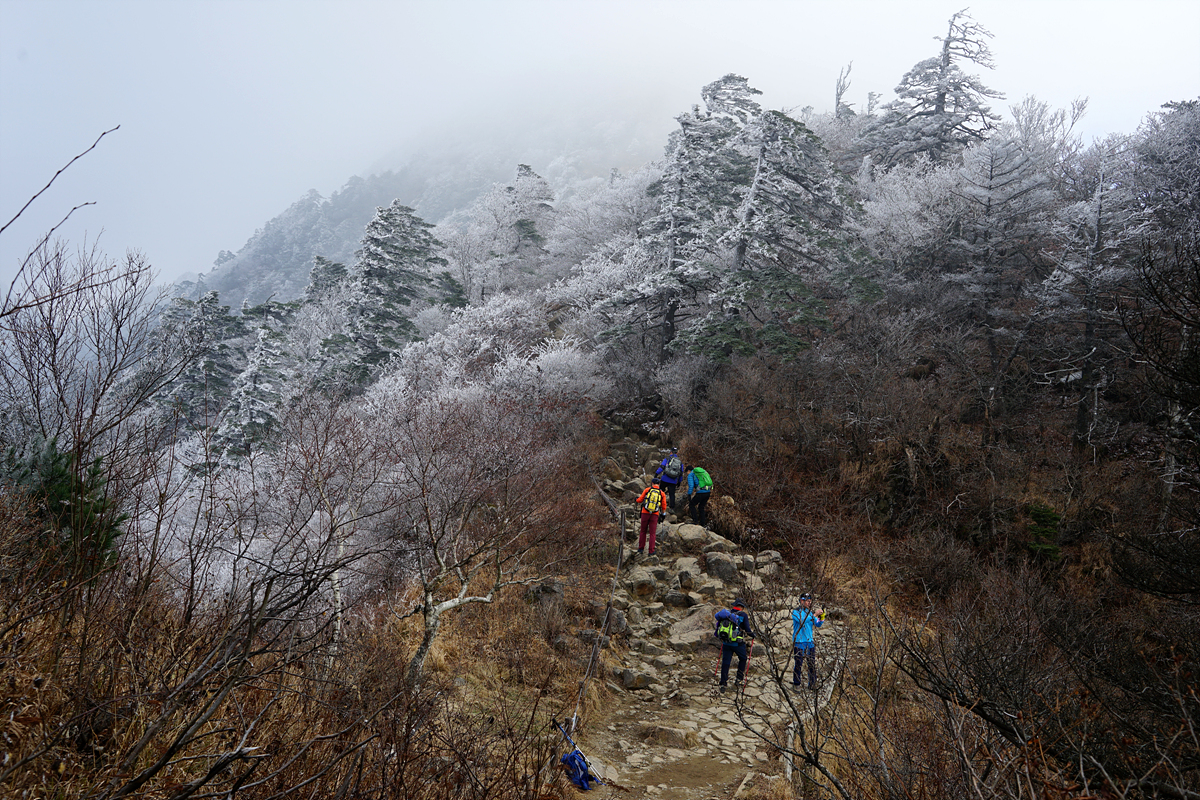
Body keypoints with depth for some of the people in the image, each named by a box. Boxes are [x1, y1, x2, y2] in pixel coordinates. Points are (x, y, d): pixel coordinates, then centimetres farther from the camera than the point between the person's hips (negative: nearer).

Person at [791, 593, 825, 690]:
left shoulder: (810, 612, 12)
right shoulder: (796, 612, -5)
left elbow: (817, 625, 9)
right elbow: (802, 620, -23)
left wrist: (822, 618, -10)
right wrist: (814, 614, -26)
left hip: (810, 642, 5)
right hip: (799, 642, -5)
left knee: (812, 664, 4)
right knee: (799, 664, -3)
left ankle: (812, 684, 15)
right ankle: (796, 684, 11)